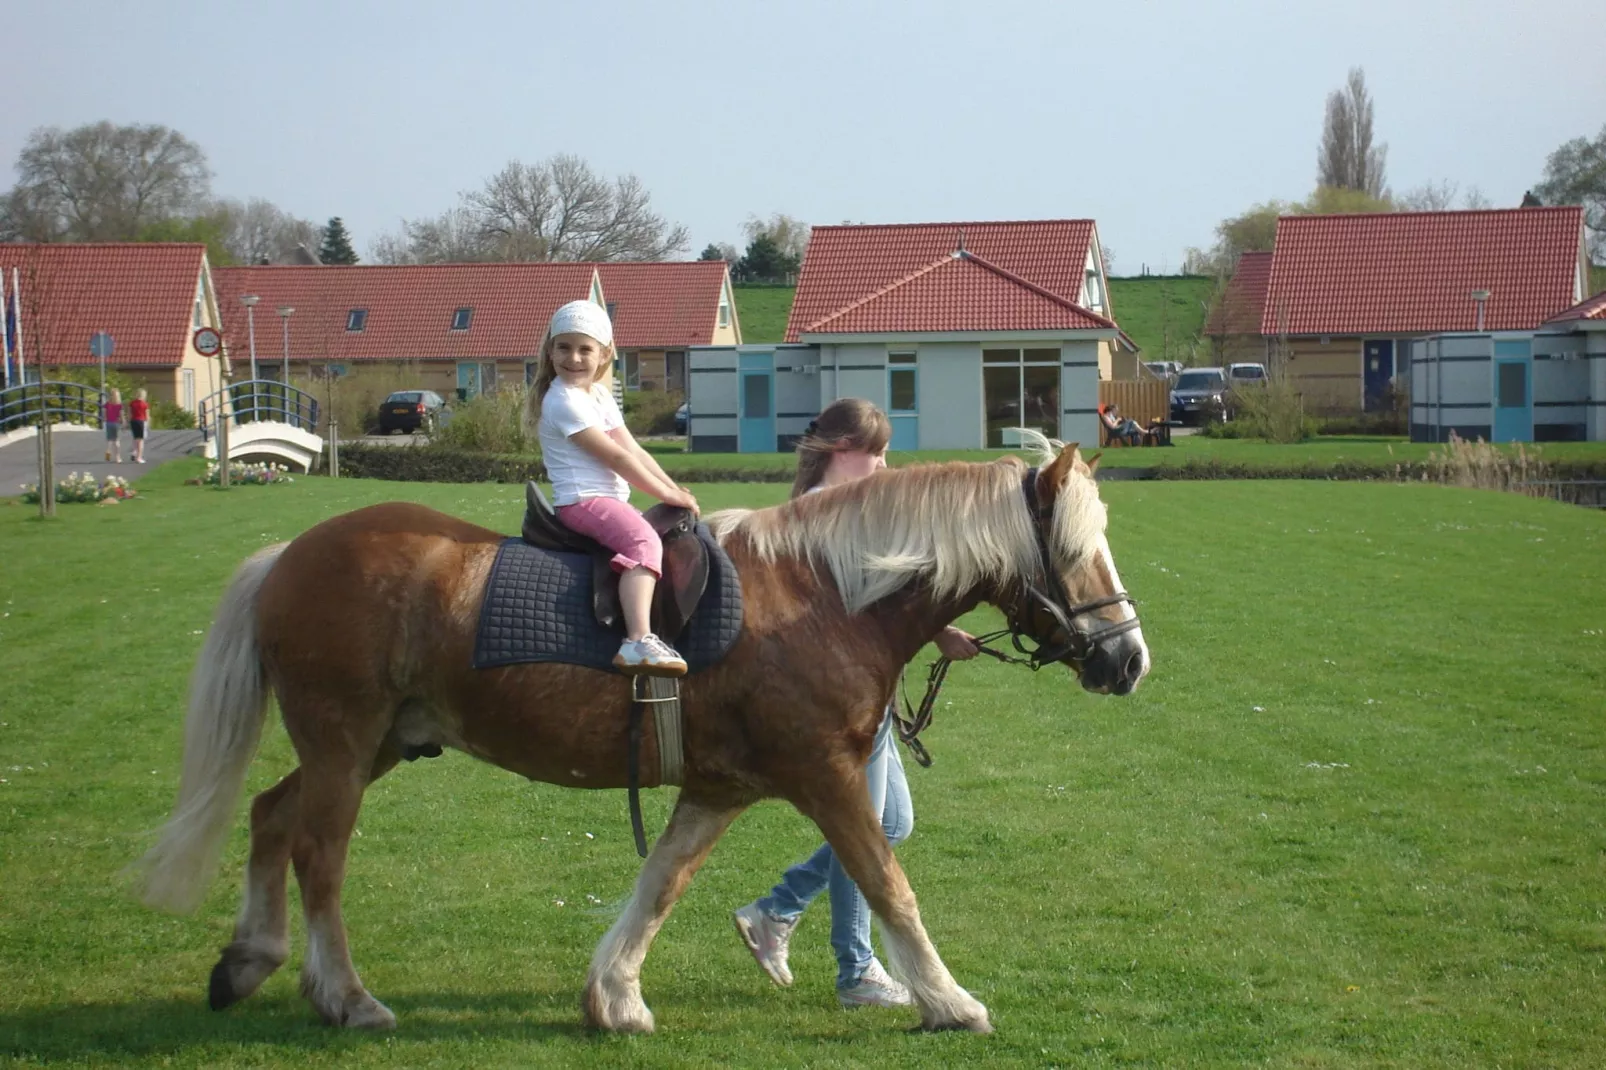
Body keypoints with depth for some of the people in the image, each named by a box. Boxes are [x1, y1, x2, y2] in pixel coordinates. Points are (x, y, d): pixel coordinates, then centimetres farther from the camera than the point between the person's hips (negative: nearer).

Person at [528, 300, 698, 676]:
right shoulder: (564, 401, -14)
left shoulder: (599, 395, 16)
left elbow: (636, 452, 15)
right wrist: (667, 494, -11)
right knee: (644, 542, -32)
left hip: (610, 500, 10)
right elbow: (616, 457, -15)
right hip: (583, 501, -10)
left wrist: (676, 490, 5)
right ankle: (638, 642, -47)